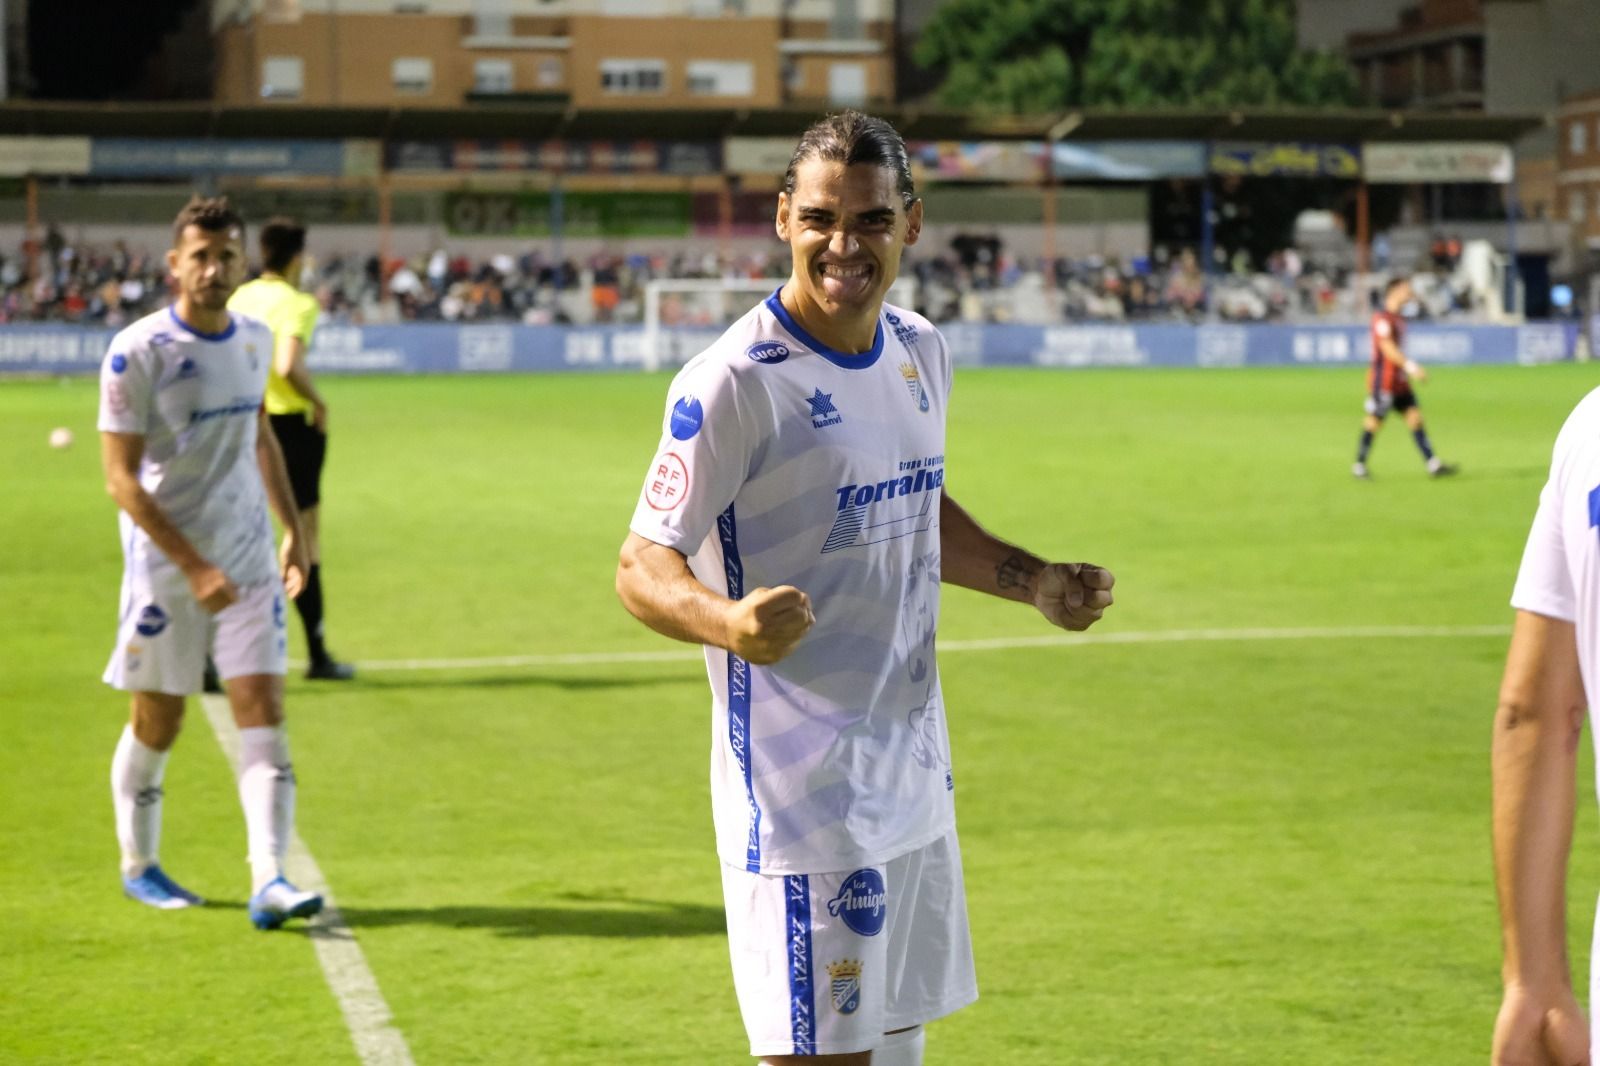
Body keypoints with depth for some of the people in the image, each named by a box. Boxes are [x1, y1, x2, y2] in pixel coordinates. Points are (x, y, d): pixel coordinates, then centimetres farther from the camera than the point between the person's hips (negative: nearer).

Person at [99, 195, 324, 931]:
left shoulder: (255, 339, 5)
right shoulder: (138, 353, -14)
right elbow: (120, 478, -16)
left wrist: (292, 530, 17)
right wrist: (194, 567, -21)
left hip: (250, 563, 4)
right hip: (165, 568, -4)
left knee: (263, 715, -7)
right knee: (157, 723, 7)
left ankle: (269, 882, -12)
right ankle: (139, 866, 29)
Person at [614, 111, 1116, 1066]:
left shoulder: (922, 352, 7)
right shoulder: (733, 383, -17)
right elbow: (643, 566, -16)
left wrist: (1037, 582, 14)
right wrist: (729, 620, -36)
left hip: (916, 773, 8)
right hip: (802, 795, -8)